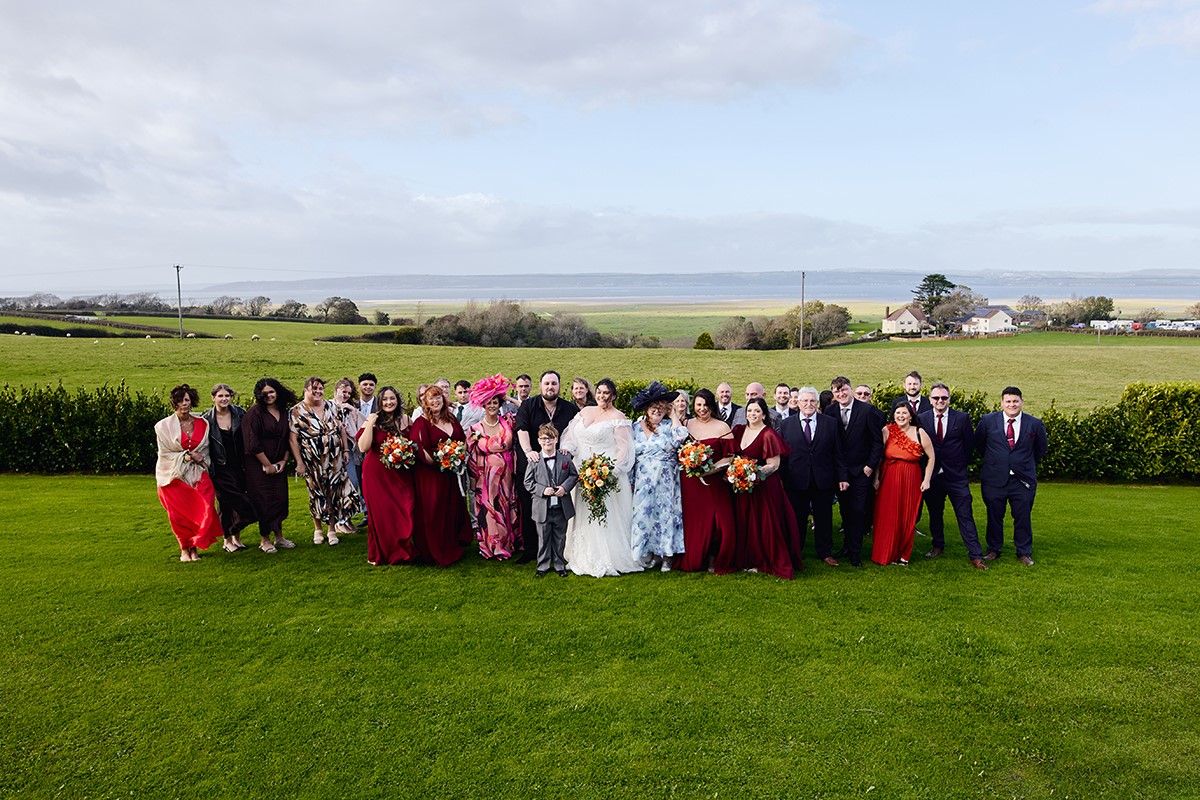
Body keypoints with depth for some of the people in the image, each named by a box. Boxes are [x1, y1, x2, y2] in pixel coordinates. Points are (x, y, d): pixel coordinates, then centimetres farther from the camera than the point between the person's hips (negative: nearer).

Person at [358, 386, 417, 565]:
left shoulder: (405, 420, 6)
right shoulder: (372, 421, -3)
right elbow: (363, 447, -14)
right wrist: (370, 423, -15)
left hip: (401, 473, 3)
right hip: (377, 473, -2)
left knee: (405, 512, -1)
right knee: (381, 512, 3)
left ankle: (403, 551, 17)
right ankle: (381, 553, 19)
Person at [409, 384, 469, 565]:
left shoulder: (452, 420, 10)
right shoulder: (421, 422, -10)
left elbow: (462, 441, 18)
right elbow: (417, 448, -18)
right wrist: (438, 460, -21)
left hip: (450, 474, 6)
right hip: (429, 474, -6)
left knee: (452, 509, 12)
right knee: (432, 512, 0)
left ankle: (452, 548, 26)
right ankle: (435, 552, 13)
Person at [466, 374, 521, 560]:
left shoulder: (508, 422, 3)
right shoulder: (475, 429, -1)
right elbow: (472, 456, 1)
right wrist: (473, 481, -1)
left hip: (507, 474, 2)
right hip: (487, 476, -2)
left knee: (509, 509, 9)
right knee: (489, 511, 0)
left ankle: (509, 543, 25)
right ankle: (492, 547, 14)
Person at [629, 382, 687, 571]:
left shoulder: (670, 425, 4)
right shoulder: (636, 426, 8)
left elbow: (680, 437, -17)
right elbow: (632, 452, 7)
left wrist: (673, 416, -6)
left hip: (666, 479, -1)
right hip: (644, 479, 2)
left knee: (665, 510, -2)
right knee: (644, 512, 1)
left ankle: (666, 555, 6)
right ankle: (649, 554, 11)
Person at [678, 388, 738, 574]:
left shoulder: (722, 427, 1)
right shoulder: (686, 425, 9)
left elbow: (729, 456, -4)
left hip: (714, 483, -2)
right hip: (689, 483, 2)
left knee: (716, 522, -5)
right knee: (691, 522, 4)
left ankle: (713, 561, 12)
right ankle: (692, 560, 19)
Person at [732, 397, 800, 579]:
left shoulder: (768, 435, -11)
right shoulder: (739, 431, 8)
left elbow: (774, 465, -13)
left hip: (764, 487, -6)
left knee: (766, 524, 0)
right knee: (745, 524, 10)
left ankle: (771, 562, 12)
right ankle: (749, 559, 22)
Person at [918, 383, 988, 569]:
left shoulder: (962, 418, -3)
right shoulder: (922, 419, -1)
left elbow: (970, 444, 6)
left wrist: (961, 463, 10)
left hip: (957, 476, -2)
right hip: (932, 475, 2)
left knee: (965, 516, -2)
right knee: (935, 514, 14)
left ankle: (975, 556, 3)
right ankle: (938, 545, 33)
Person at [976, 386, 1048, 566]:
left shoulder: (1034, 424, -1)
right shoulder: (988, 420, -3)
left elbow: (1042, 448, 15)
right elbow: (978, 443, 13)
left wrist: (1027, 464, 13)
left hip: (1023, 480, 0)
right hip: (994, 479, 0)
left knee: (1023, 517, 7)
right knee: (994, 517, 9)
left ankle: (1024, 553, 23)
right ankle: (993, 550, 25)